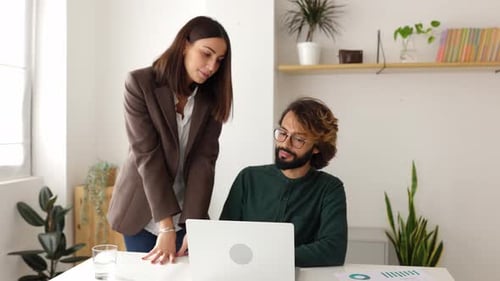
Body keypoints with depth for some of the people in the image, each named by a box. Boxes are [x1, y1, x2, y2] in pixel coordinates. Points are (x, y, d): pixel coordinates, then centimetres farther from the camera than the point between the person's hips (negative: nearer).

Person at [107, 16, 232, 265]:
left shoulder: (212, 97, -5)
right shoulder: (140, 83, -15)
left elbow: (204, 160, -12)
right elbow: (147, 156, -21)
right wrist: (166, 227, -25)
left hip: (186, 211, 3)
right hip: (142, 209, -2)